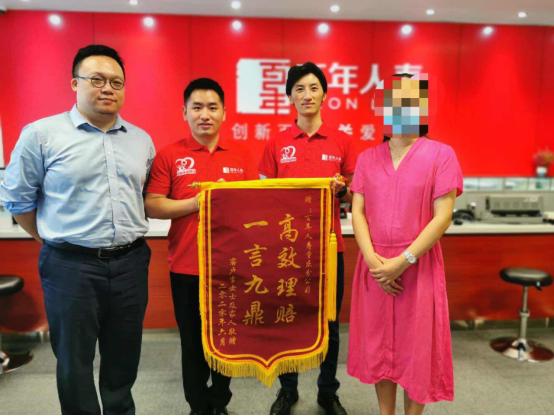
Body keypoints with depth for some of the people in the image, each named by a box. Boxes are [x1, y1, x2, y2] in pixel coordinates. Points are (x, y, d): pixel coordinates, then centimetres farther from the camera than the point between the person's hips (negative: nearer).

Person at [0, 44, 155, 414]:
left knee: (124, 356, 17)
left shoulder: (142, 140, 8)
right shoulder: (41, 134, -5)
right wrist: (54, 241, 3)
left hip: (131, 263, 4)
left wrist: (129, 238, 10)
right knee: (75, 360, 11)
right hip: (71, 265, -3)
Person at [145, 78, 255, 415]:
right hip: (187, 267, -1)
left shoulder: (241, 158, 6)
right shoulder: (169, 156, -1)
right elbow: (152, 207, -7)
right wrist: (196, 202, -17)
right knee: (193, 341, 12)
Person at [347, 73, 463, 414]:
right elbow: (357, 212, 2)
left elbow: (443, 217, -10)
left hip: (418, 267, -3)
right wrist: (372, 258, -12)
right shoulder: (368, 158, 7)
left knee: (417, 348, 7)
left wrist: (402, 261, -15)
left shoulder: (440, 154, -4)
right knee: (379, 344, 12)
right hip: (375, 267, 3)